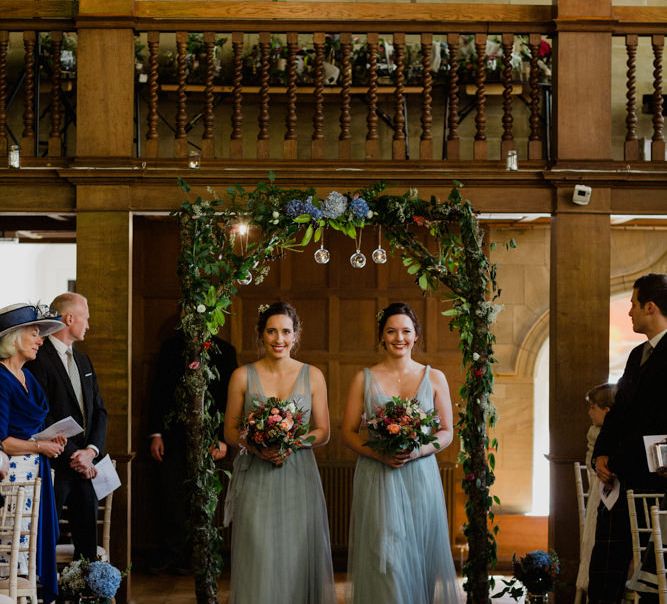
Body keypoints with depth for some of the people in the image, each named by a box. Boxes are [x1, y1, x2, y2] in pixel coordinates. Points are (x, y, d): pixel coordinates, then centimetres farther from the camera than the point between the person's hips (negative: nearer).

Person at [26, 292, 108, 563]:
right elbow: (43, 418, -16)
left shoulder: (83, 360, 17)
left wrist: (91, 450, -4)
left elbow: (99, 411, 13)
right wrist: (74, 455, -14)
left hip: (85, 464, 8)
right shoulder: (40, 359, -11)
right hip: (53, 466, -8)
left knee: (87, 537, 9)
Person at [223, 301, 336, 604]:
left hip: (298, 476, 1)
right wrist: (255, 447, -14)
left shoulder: (313, 376, 4)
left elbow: (323, 432, 6)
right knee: (258, 558, -2)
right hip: (256, 479, -1)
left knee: (298, 555, 3)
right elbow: (230, 431, 5)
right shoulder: (243, 376, 2)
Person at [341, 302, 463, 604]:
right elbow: (348, 432, 3)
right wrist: (379, 454, -15)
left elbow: (447, 432, 7)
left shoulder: (434, 378, 6)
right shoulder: (364, 379, 4)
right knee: (385, 556, -6)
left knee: (420, 553, 5)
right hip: (377, 479, -1)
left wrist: (417, 451, -12)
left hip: (420, 475, 1)